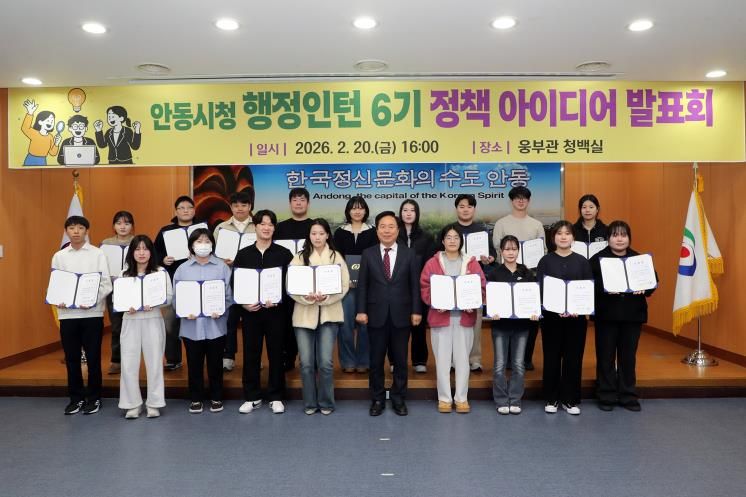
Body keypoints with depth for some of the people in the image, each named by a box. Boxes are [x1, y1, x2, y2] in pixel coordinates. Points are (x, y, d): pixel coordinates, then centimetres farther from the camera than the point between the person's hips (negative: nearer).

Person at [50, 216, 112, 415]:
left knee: (93, 357, 3)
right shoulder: (59, 256, 9)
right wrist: (57, 300, -11)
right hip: (67, 314, 3)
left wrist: (92, 300, -19)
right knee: (71, 358, 9)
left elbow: (106, 284, -3)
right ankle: (76, 397, 23)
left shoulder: (98, 254, 0)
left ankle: (94, 397, 17)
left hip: (92, 313, -2)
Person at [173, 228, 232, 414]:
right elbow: (176, 297, 2)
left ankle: (216, 398, 26)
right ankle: (196, 398, 26)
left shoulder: (222, 267, 0)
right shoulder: (182, 269, 3)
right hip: (191, 326, 1)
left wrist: (221, 311, -16)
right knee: (194, 364, 11)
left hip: (215, 325, -1)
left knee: (215, 363, 10)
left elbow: (229, 295, -2)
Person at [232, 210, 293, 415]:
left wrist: (277, 300, -17)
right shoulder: (243, 254, 6)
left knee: (276, 354, 5)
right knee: (250, 354, 7)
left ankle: (276, 397, 17)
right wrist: (243, 304, -10)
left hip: (275, 311, -1)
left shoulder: (283, 253, 1)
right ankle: (252, 397, 20)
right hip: (250, 311, 1)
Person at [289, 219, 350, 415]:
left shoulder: (336, 257, 5)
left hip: (329, 314, -1)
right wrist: (306, 297, -19)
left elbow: (344, 285, -1)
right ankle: (310, 403, 20)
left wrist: (326, 298, -17)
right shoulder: (299, 257, 6)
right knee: (306, 363, 4)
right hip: (304, 314, 1)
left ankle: (326, 402, 14)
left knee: (325, 362, -4)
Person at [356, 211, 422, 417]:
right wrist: (361, 310, -5)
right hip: (376, 315, 0)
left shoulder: (409, 254, 3)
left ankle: (399, 399, 23)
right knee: (376, 360, 7)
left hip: (401, 315, 0)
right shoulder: (368, 254, 4)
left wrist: (416, 311, -4)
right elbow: (362, 285, 2)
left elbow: (415, 285, 2)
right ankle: (377, 399, 21)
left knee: (400, 360, 9)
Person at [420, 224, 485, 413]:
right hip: (440, 316, -1)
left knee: (462, 358, 5)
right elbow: (425, 287, -1)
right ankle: (444, 398, 13)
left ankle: (462, 397, 16)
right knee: (442, 359, 2)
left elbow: (481, 286, 4)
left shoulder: (471, 263, 7)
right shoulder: (432, 263, 3)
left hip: (465, 316, 1)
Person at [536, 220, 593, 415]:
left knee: (574, 358, 6)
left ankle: (570, 399, 19)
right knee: (552, 358, 4)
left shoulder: (582, 261, 5)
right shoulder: (546, 261, 1)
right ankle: (551, 399, 17)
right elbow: (539, 289, -5)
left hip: (577, 316, 1)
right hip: (552, 316, -1)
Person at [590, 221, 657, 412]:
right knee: (606, 357, 4)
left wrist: (644, 289, -16)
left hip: (632, 315, 3)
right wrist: (605, 288, -26)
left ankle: (628, 396, 22)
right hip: (606, 315, -2)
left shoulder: (639, 259, 9)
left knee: (628, 357, 10)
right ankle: (606, 396, 15)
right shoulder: (597, 259, -1)